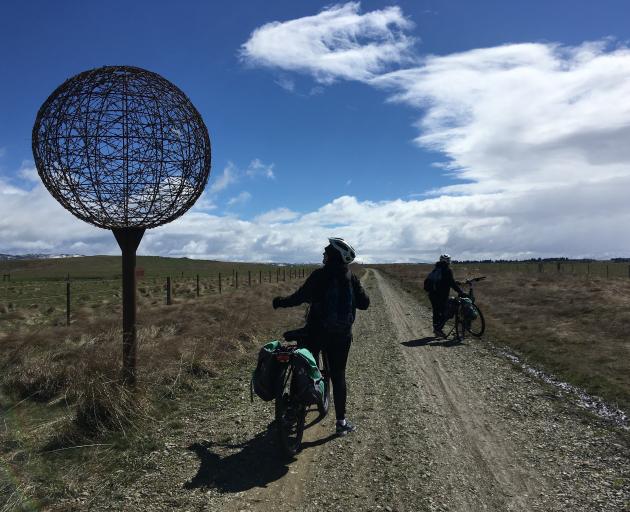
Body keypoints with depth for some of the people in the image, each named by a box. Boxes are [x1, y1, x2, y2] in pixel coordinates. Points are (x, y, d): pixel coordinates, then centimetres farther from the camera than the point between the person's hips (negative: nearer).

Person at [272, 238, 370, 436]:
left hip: (316, 332, -3)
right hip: (342, 336, 3)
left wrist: (279, 302, 1)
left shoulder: (320, 275, -11)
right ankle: (341, 421, 13)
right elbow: (364, 303, 2)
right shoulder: (351, 278, 0)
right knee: (338, 376, 11)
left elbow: (300, 297, -14)